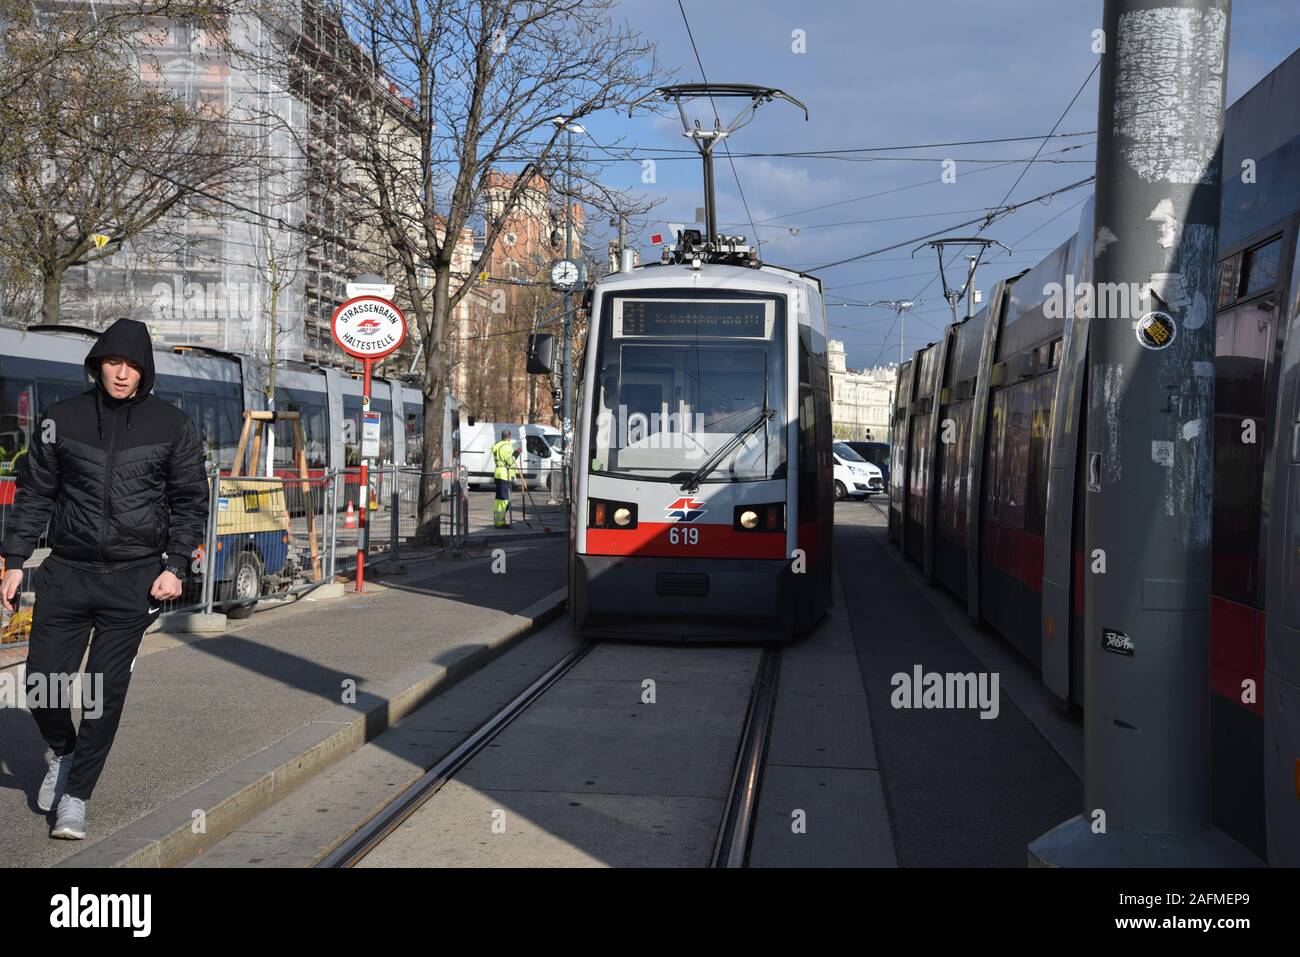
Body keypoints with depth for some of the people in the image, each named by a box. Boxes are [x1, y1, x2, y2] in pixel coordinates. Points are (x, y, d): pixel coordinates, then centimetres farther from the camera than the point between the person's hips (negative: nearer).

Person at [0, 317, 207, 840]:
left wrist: (175, 566, -5)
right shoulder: (63, 418, 4)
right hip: (67, 572, 2)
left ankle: (75, 796, 16)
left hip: (134, 580, -1)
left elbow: (190, 501, 4)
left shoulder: (172, 425, 1)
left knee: (106, 691, 1)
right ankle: (62, 753, 33)